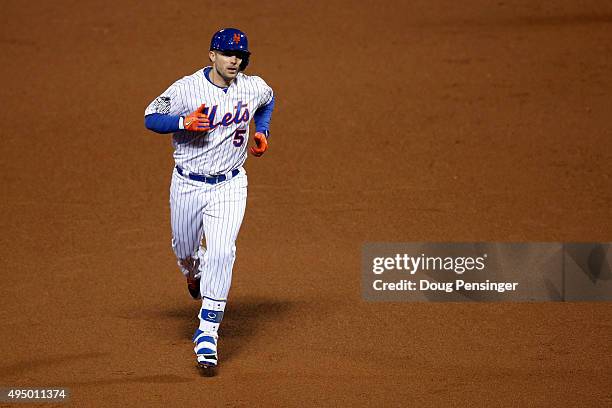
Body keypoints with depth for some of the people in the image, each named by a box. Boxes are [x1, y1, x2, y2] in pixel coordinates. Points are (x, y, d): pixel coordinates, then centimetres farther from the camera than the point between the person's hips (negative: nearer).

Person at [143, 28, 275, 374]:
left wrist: (262, 131, 7)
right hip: (188, 185, 0)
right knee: (185, 250, 16)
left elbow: (268, 100, 20)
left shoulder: (255, 88, -4)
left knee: (221, 254, -16)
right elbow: (151, 118, -12)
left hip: (229, 186, 0)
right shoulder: (187, 89, -15)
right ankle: (195, 274, 57)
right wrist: (184, 122, -28)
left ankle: (208, 333, -15)